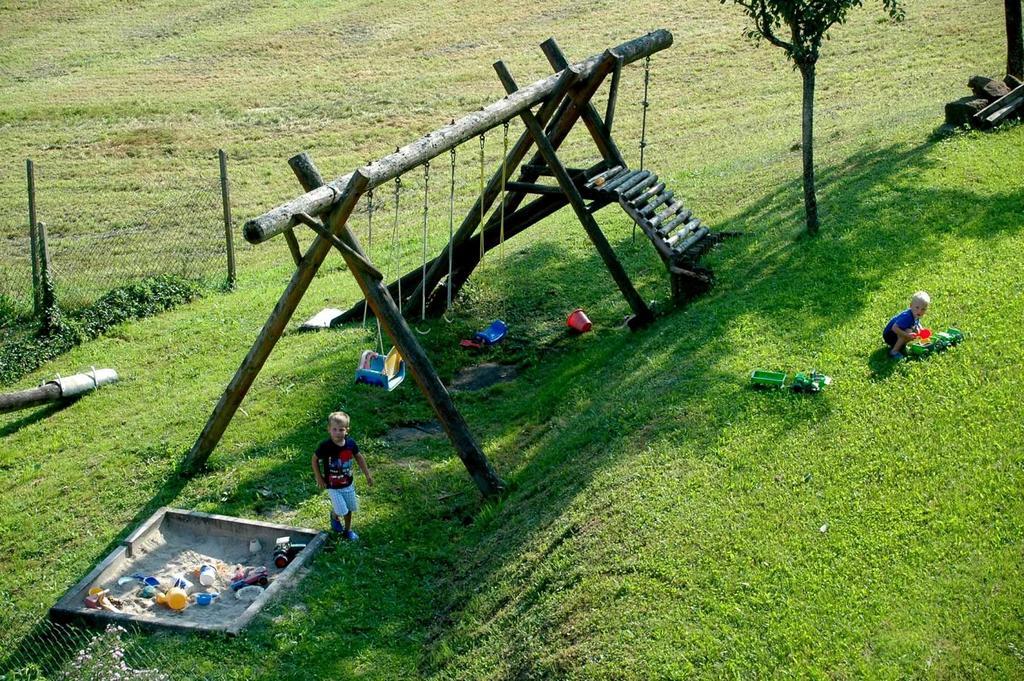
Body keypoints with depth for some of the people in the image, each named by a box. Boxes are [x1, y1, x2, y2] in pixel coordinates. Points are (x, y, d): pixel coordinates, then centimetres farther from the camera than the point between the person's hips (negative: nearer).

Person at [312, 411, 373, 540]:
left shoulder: (350, 443, -14)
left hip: (348, 484, 4)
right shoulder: (325, 446, -25)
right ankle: (334, 516, 31)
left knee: (350, 508, 16)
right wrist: (319, 479, -9)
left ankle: (348, 530, 39)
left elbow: (359, 458, 3)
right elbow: (314, 460, -9)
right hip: (333, 486, -4)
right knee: (342, 510, -5)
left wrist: (367, 475, 5)